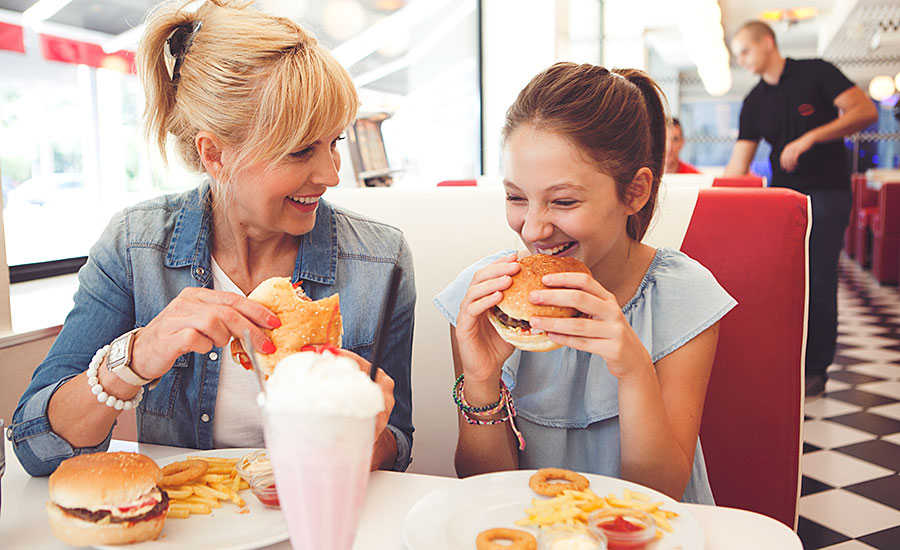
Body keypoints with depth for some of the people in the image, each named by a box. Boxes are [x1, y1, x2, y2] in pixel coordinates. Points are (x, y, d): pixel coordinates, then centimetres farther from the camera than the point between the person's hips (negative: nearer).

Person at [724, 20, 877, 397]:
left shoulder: (816, 73, -2)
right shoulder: (754, 103, 10)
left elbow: (866, 111, -12)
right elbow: (738, 165, 6)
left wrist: (810, 138, -21)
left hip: (827, 192, -5)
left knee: (818, 280, -7)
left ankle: (816, 369, 5)